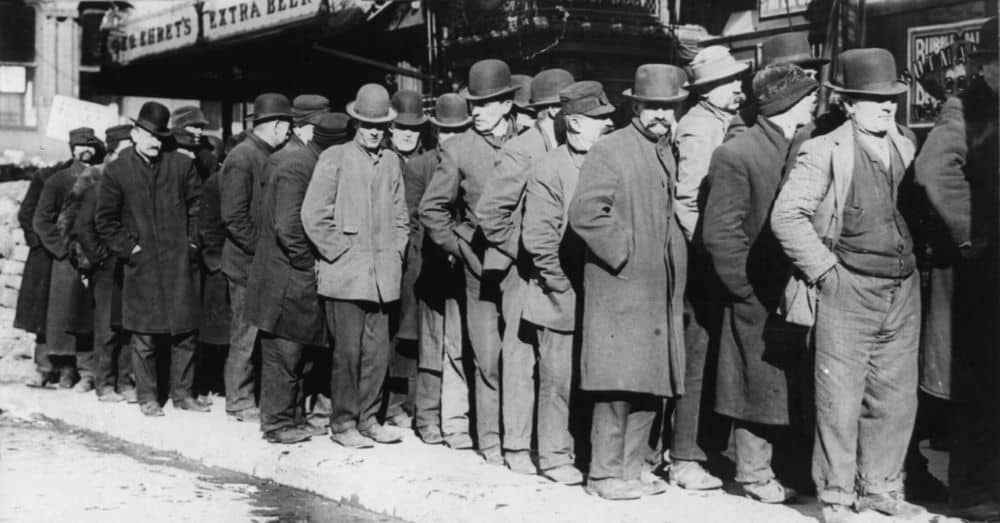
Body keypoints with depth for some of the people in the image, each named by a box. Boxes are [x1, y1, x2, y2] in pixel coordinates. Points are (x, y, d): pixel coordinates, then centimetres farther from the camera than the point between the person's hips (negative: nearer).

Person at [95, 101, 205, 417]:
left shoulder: (181, 165, 5)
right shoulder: (116, 171, 1)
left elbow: (197, 205, 10)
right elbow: (104, 219, 4)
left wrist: (193, 242, 2)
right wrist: (128, 248, -3)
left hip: (180, 263, 2)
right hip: (141, 265, -2)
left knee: (184, 332, 5)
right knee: (144, 336, 3)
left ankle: (182, 393, 17)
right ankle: (147, 397, 15)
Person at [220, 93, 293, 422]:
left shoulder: (268, 157, 14)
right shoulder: (242, 159, -14)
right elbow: (234, 217, -19)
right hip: (248, 262, -8)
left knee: (262, 334, 10)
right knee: (246, 334, -1)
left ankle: (245, 398, 18)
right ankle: (239, 403, 9)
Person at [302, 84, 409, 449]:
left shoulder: (391, 162, 11)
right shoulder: (334, 158, -4)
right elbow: (313, 216, -7)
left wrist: (395, 253, 8)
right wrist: (341, 253, -8)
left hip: (383, 276, 5)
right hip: (345, 275, -5)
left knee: (378, 351, 7)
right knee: (348, 351, -2)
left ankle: (368, 419, 20)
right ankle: (343, 424, 9)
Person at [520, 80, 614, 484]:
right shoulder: (547, 171, -7)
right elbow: (539, 240, -11)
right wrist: (567, 287, -12)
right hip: (563, 299, -5)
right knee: (559, 381, 2)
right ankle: (555, 457, 14)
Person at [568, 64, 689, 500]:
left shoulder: (670, 153, 16)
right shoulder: (609, 151, -9)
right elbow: (584, 213, -18)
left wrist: (674, 258, 15)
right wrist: (625, 251, -14)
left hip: (660, 294, 8)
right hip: (621, 290, -7)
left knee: (651, 387, 9)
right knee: (618, 385, -5)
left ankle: (629, 471, 19)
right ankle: (605, 475, 6)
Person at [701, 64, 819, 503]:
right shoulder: (736, 155, -12)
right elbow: (720, 233, -15)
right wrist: (754, 291, -14)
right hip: (761, 302, -7)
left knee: (788, 388, 12)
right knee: (761, 385, 3)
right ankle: (754, 476, 17)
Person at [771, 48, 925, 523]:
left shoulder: (907, 146, 10)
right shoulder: (824, 153, -8)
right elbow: (786, 216, -13)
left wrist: (915, 256, 11)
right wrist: (823, 269, -12)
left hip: (903, 292, 5)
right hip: (849, 292, -5)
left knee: (896, 397, 10)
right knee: (841, 399, 0)